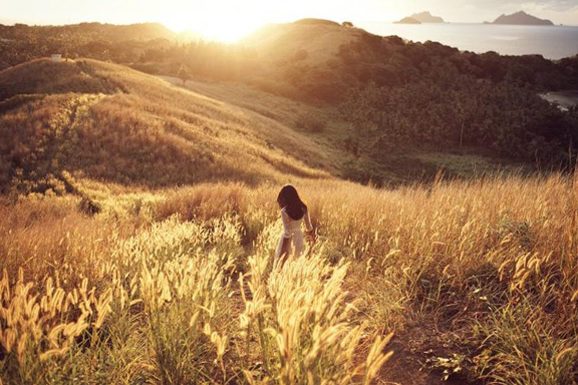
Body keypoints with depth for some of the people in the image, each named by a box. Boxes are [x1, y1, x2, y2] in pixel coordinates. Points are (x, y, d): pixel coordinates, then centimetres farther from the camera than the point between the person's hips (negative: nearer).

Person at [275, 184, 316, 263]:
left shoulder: (284, 211, -22)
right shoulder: (303, 208, -6)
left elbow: (287, 232, -23)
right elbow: (309, 227, 4)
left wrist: (286, 251, -21)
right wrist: (312, 236, 22)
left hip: (288, 239, -5)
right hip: (298, 236, 5)